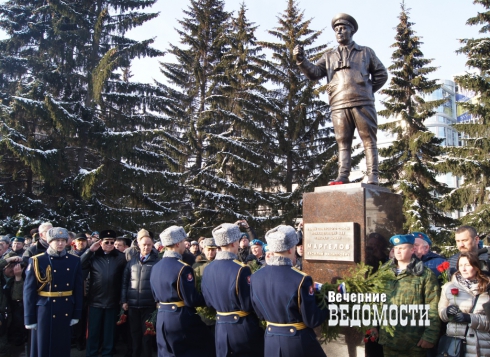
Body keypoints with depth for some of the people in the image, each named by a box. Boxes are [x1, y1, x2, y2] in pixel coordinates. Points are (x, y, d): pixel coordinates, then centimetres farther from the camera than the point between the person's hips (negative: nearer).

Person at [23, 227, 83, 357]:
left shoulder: (75, 261, 2)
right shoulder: (37, 261, -6)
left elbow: (78, 289, 5)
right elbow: (29, 291, -6)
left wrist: (76, 314, 3)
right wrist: (29, 318, -6)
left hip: (66, 312, 3)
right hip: (44, 311, -2)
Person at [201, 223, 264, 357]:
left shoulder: (208, 269, -1)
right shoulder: (241, 269, -21)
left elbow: (208, 301, 10)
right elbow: (248, 305, -17)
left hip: (221, 327, 6)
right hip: (244, 329, -5)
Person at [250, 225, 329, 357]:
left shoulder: (255, 277, -8)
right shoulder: (301, 280, -24)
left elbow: (259, 314, 7)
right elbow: (312, 321, -14)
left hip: (270, 342, 4)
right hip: (299, 342, -4)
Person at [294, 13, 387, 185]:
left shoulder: (366, 52, 19)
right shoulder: (329, 56, 22)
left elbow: (381, 74, 18)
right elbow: (314, 73, 6)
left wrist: (367, 90, 8)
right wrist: (301, 60, -11)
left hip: (362, 104, -2)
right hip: (339, 106, 2)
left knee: (369, 141, -4)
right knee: (343, 143, 1)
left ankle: (372, 177, -5)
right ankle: (342, 177, -2)